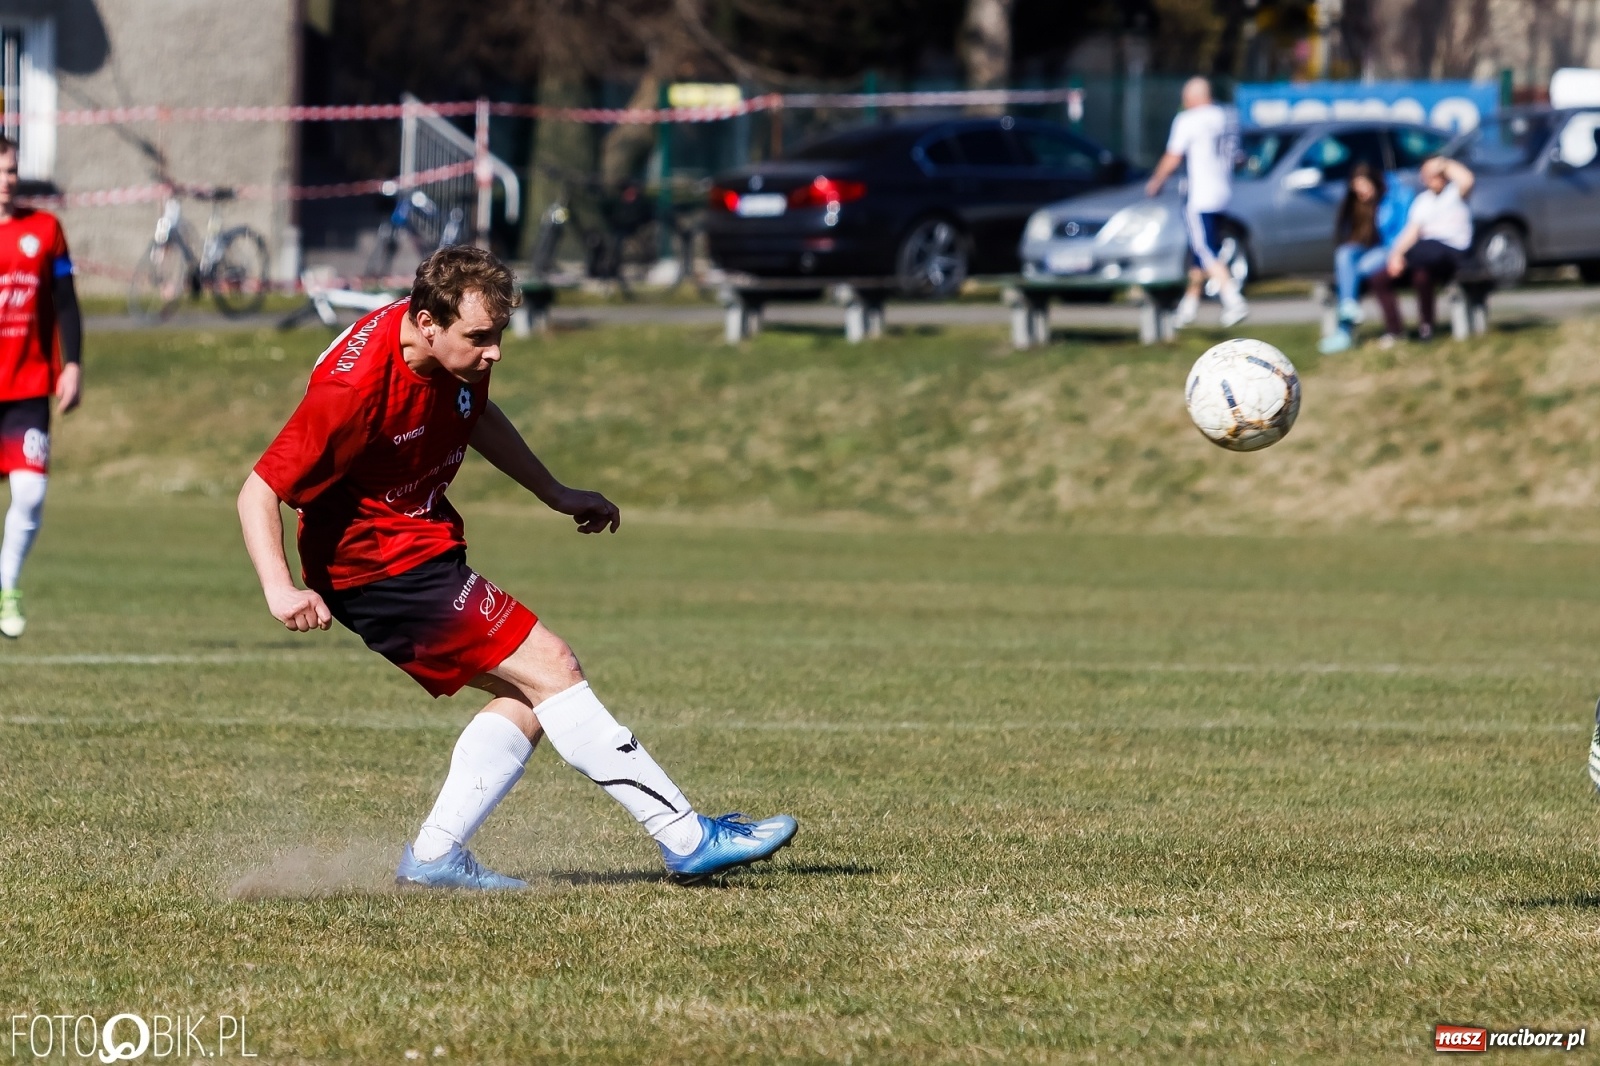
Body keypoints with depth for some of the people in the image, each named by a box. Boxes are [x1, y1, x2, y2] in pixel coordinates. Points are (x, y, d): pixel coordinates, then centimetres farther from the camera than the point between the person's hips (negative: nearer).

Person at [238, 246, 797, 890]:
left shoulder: (456, 358, -3)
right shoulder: (357, 388, -28)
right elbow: (259, 494, -25)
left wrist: (555, 493, 23)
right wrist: (280, 590, -39)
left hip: (423, 554, 10)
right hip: (378, 566, -10)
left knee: (530, 697, 8)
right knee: (549, 667, -12)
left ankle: (435, 858, 7)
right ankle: (688, 841, -10)